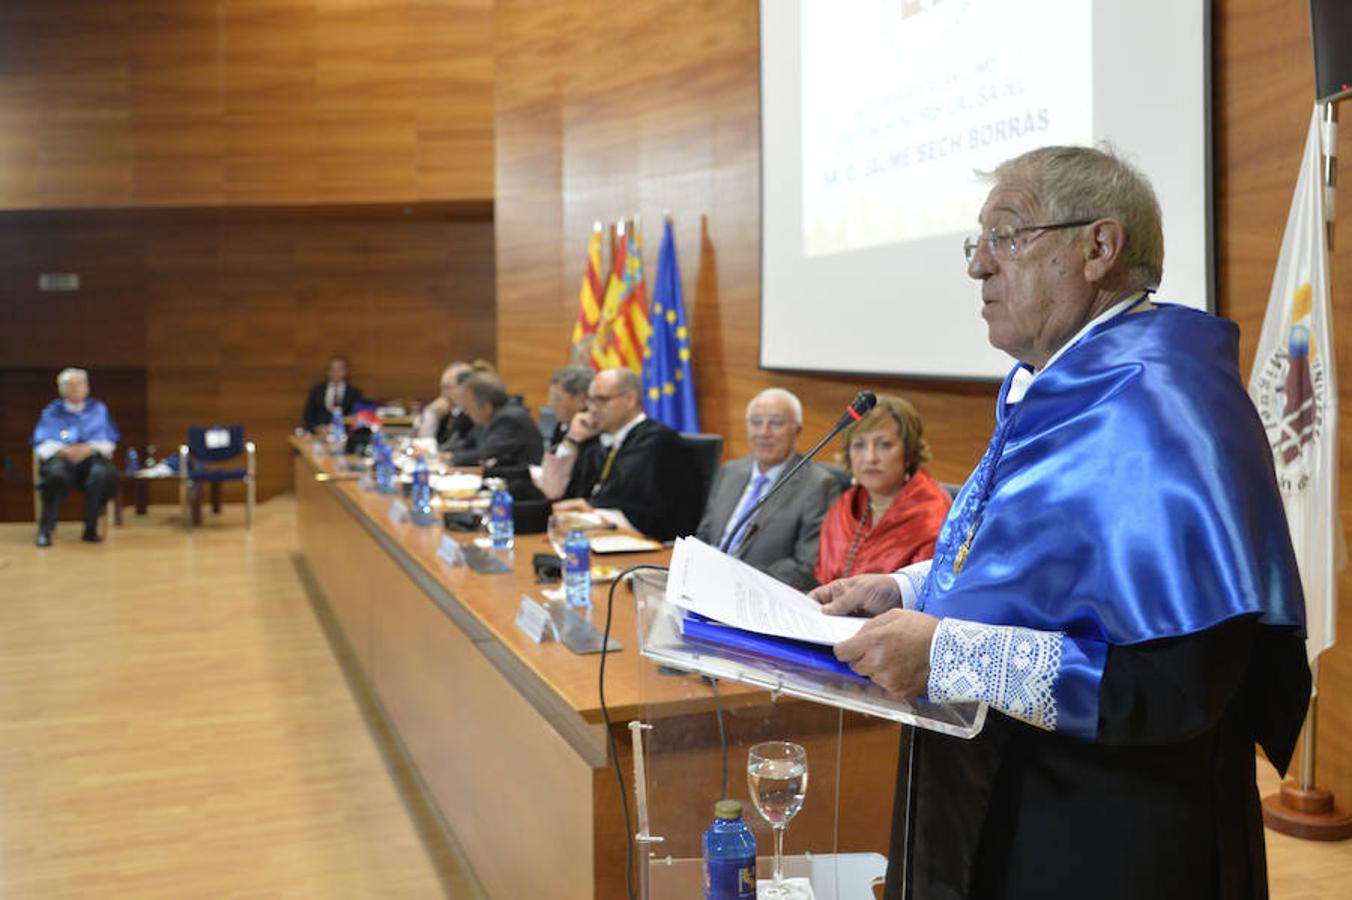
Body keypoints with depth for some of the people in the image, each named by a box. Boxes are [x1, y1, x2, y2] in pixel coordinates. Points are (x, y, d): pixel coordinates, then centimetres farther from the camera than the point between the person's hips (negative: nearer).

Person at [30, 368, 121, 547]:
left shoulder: (98, 409, 19)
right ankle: (45, 530, -26)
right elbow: (41, 445, 7)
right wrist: (63, 451, -13)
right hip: (60, 458, 0)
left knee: (105, 473, -36)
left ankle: (91, 529, -23)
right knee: (56, 474, -38)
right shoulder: (51, 411, 17)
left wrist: (90, 448, -10)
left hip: (92, 458, 0)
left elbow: (110, 443, 11)